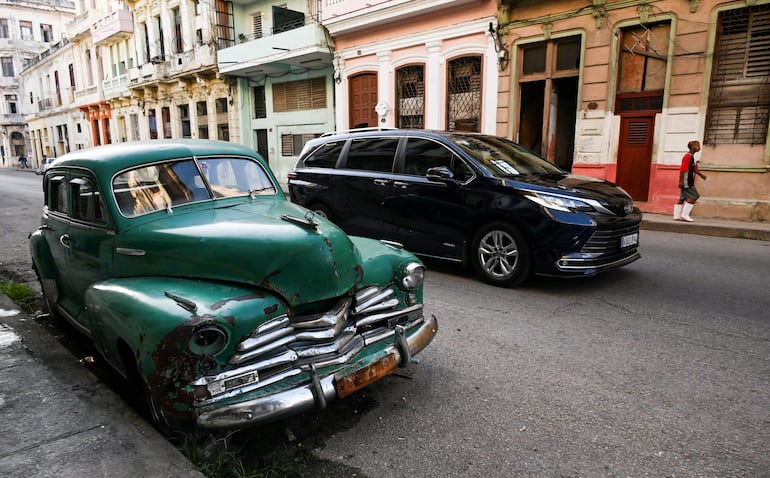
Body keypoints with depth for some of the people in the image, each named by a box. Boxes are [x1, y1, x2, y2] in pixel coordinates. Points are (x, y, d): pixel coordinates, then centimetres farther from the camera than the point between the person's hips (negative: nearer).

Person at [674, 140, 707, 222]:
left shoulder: (692, 157, 17)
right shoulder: (688, 156, -14)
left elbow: (694, 169, 27)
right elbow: (683, 169, -19)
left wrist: (701, 174, 17)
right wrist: (681, 181, -22)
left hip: (689, 182, 10)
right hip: (686, 181, -10)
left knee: (682, 198, 9)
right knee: (693, 197, -9)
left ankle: (677, 215, 11)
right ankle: (685, 214, -7)